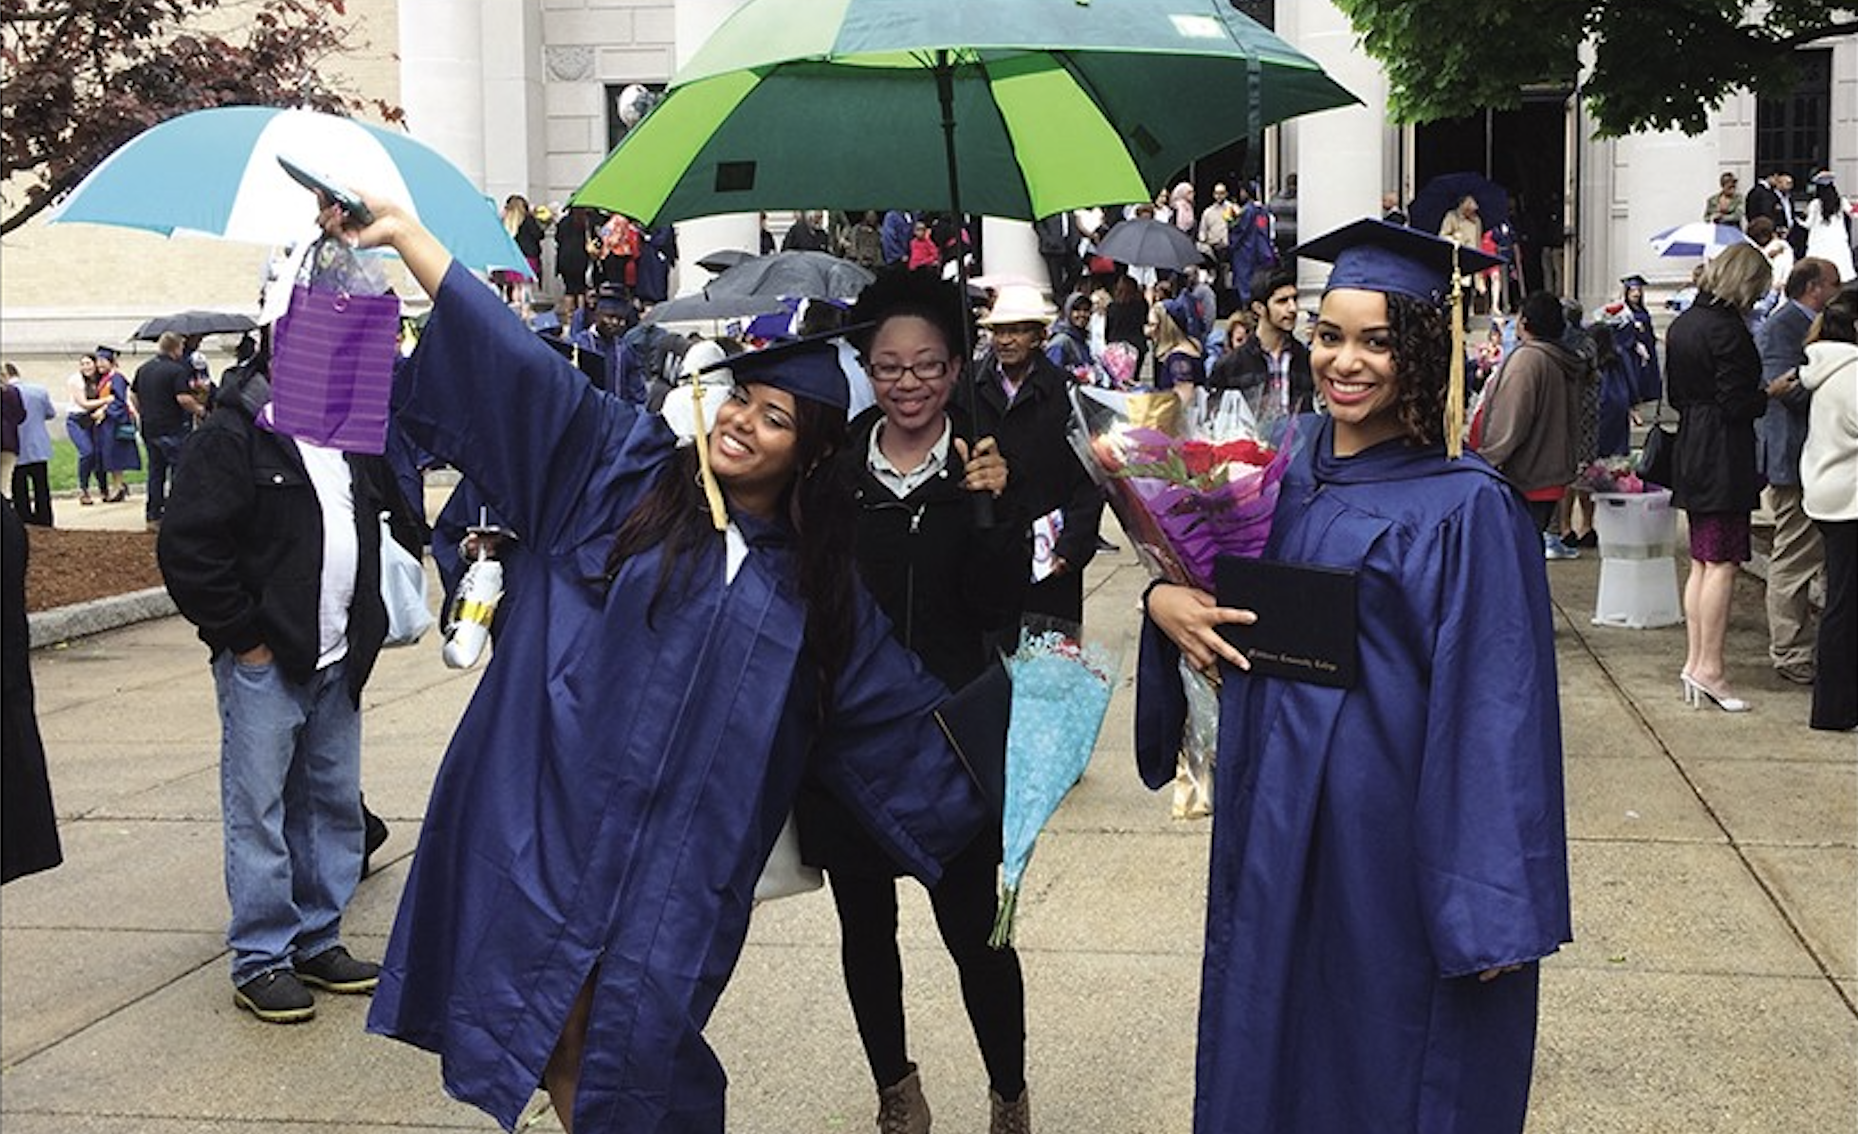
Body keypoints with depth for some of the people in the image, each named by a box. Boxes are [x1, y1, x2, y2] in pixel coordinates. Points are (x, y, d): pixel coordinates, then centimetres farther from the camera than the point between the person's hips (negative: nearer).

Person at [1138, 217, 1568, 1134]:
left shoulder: (1464, 507, -14)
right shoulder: (1283, 459, 4)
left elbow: (1495, 713, -16)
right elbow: (1195, 570, 14)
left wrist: (1494, 911, -18)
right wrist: (1165, 599, -11)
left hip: (1388, 831, -6)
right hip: (1272, 808, 6)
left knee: (1382, 1061, 9)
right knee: (1264, 1041, 18)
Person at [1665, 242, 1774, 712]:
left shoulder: (1682, 324, 11)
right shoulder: (1727, 329, -16)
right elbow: (1736, 402, -18)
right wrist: (1770, 394, -1)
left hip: (1690, 453, 9)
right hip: (1723, 457, -9)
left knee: (1701, 562, 13)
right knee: (1723, 562, -6)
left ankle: (1694, 660, 15)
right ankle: (1709, 667, -5)